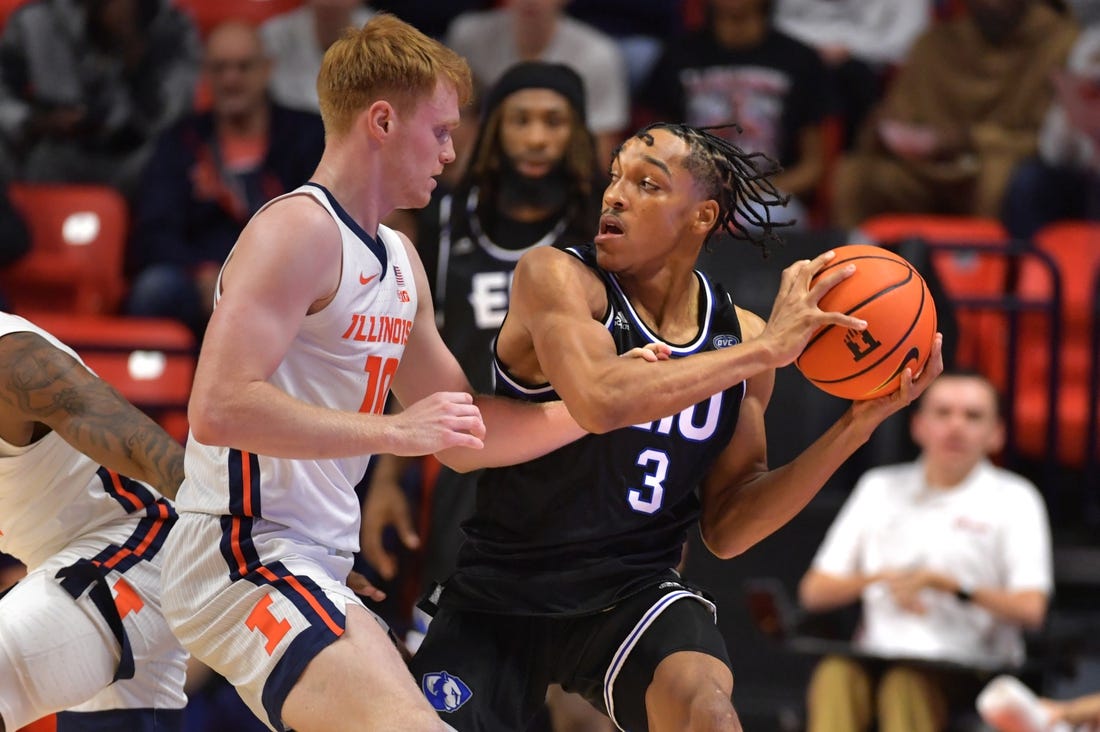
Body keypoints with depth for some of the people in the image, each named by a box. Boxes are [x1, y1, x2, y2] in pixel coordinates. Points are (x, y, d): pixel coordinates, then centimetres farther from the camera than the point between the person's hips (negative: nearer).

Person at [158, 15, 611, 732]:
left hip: (316, 573, 11)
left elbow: (464, 437, 25)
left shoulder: (400, 260, 18)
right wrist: (395, 430, -21)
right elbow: (218, 409, -24)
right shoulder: (299, 230, -11)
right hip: (246, 559, -11)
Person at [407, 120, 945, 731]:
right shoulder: (554, 277, -13)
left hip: (634, 591, 1)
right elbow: (601, 401, -34)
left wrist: (858, 424, -5)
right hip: (500, 590, -1)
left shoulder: (741, 335, 0)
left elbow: (726, 530, 4)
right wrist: (768, 349, -28)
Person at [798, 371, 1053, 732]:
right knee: (834, 674, -32)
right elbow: (813, 591, 14)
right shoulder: (880, 488, 18)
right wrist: (878, 578, -6)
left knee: (905, 685, -36)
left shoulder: (1012, 499, 7)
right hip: (878, 657, 3)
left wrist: (944, 582, -16)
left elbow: (1030, 608, -6)